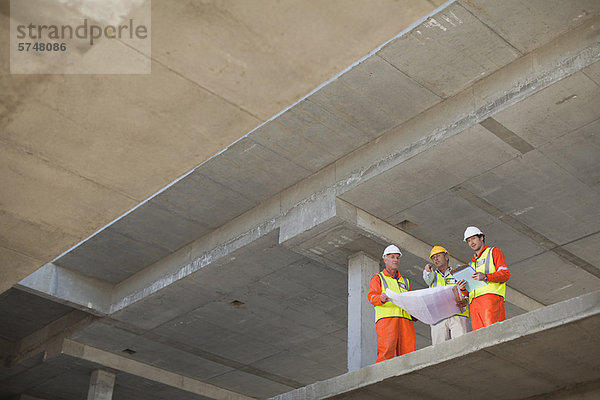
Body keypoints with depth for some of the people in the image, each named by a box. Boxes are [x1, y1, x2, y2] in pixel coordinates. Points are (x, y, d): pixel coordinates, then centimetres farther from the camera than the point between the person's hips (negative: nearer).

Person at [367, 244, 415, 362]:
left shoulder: (405, 281, 33)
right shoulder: (378, 278, 19)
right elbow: (372, 296, 2)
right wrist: (381, 298, -22)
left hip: (405, 319, 4)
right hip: (386, 317, -4)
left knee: (407, 354, -11)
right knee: (386, 352, -20)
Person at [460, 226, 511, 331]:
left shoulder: (494, 252, 17)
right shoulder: (472, 262, 35)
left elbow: (506, 274, 1)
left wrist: (485, 277, -15)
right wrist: (464, 289, 7)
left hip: (491, 296, -5)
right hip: (474, 301, 6)